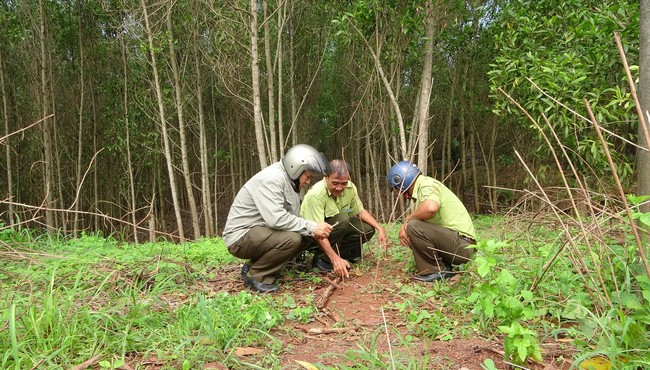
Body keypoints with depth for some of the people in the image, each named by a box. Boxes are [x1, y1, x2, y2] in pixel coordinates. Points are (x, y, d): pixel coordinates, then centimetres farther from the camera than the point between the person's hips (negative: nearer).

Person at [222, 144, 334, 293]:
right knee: (292, 239, -27)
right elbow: (276, 218, -32)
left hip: (259, 232, 10)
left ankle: (254, 265, 7)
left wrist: (311, 230, -10)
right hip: (241, 237, -10)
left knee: (304, 239, 2)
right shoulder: (272, 179, -22)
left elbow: (290, 216, 8)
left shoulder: (290, 181, 8)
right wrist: (312, 227, -26)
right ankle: (256, 276, -7)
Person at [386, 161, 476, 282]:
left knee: (414, 227, -23)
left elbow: (431, 208, -38)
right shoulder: (421, 187, 15)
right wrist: (404, 227, -6)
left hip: (462, 244, -10)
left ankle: (437, 271, -10)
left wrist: (409, 218, -19)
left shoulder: (427, 185, -15)